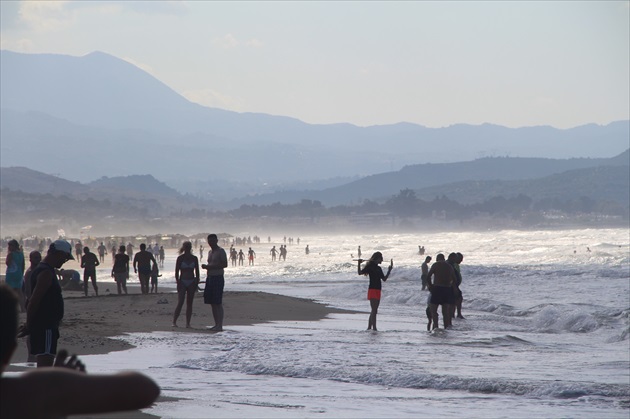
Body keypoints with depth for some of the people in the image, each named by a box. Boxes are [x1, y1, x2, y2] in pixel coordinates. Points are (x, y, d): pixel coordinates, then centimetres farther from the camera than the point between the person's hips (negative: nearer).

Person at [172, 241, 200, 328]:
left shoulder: (194, 258, 6)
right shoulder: (180, 258, -1)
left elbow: (197, 272, 9)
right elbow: (176, 272, -2)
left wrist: (197, 283, 3)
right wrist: (178, 283, -9)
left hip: (191, 283, 3)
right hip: (182, 282, -3)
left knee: (189, 304, 3)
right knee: (180, 303, -12)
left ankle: (188, 323, 5)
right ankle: (174, 321, -7)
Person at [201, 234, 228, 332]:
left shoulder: (220, 251, -8)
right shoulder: (210, 252, 18)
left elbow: (225, 264, -17)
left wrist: (210, 267, -20)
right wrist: (206, 267, 8)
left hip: (218, 278, -9)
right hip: (210, 278, 9)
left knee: (218, 303, -10)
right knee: (212, 303, 8)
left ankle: (220, 325, -10)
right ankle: (216, 324, 12)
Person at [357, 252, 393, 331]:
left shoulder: (378, 268, 16)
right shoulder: (370, 266, -5)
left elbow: (384, 279, 19)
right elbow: (360, 273, -13)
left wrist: (389, 270, 17)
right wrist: (359, 264, -25)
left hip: (378, 291, 8)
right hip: (372, 290, -8)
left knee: (374, 310, 11)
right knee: (374, 310, -14)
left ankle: (369, 327, 17)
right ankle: (374, 328, -17)